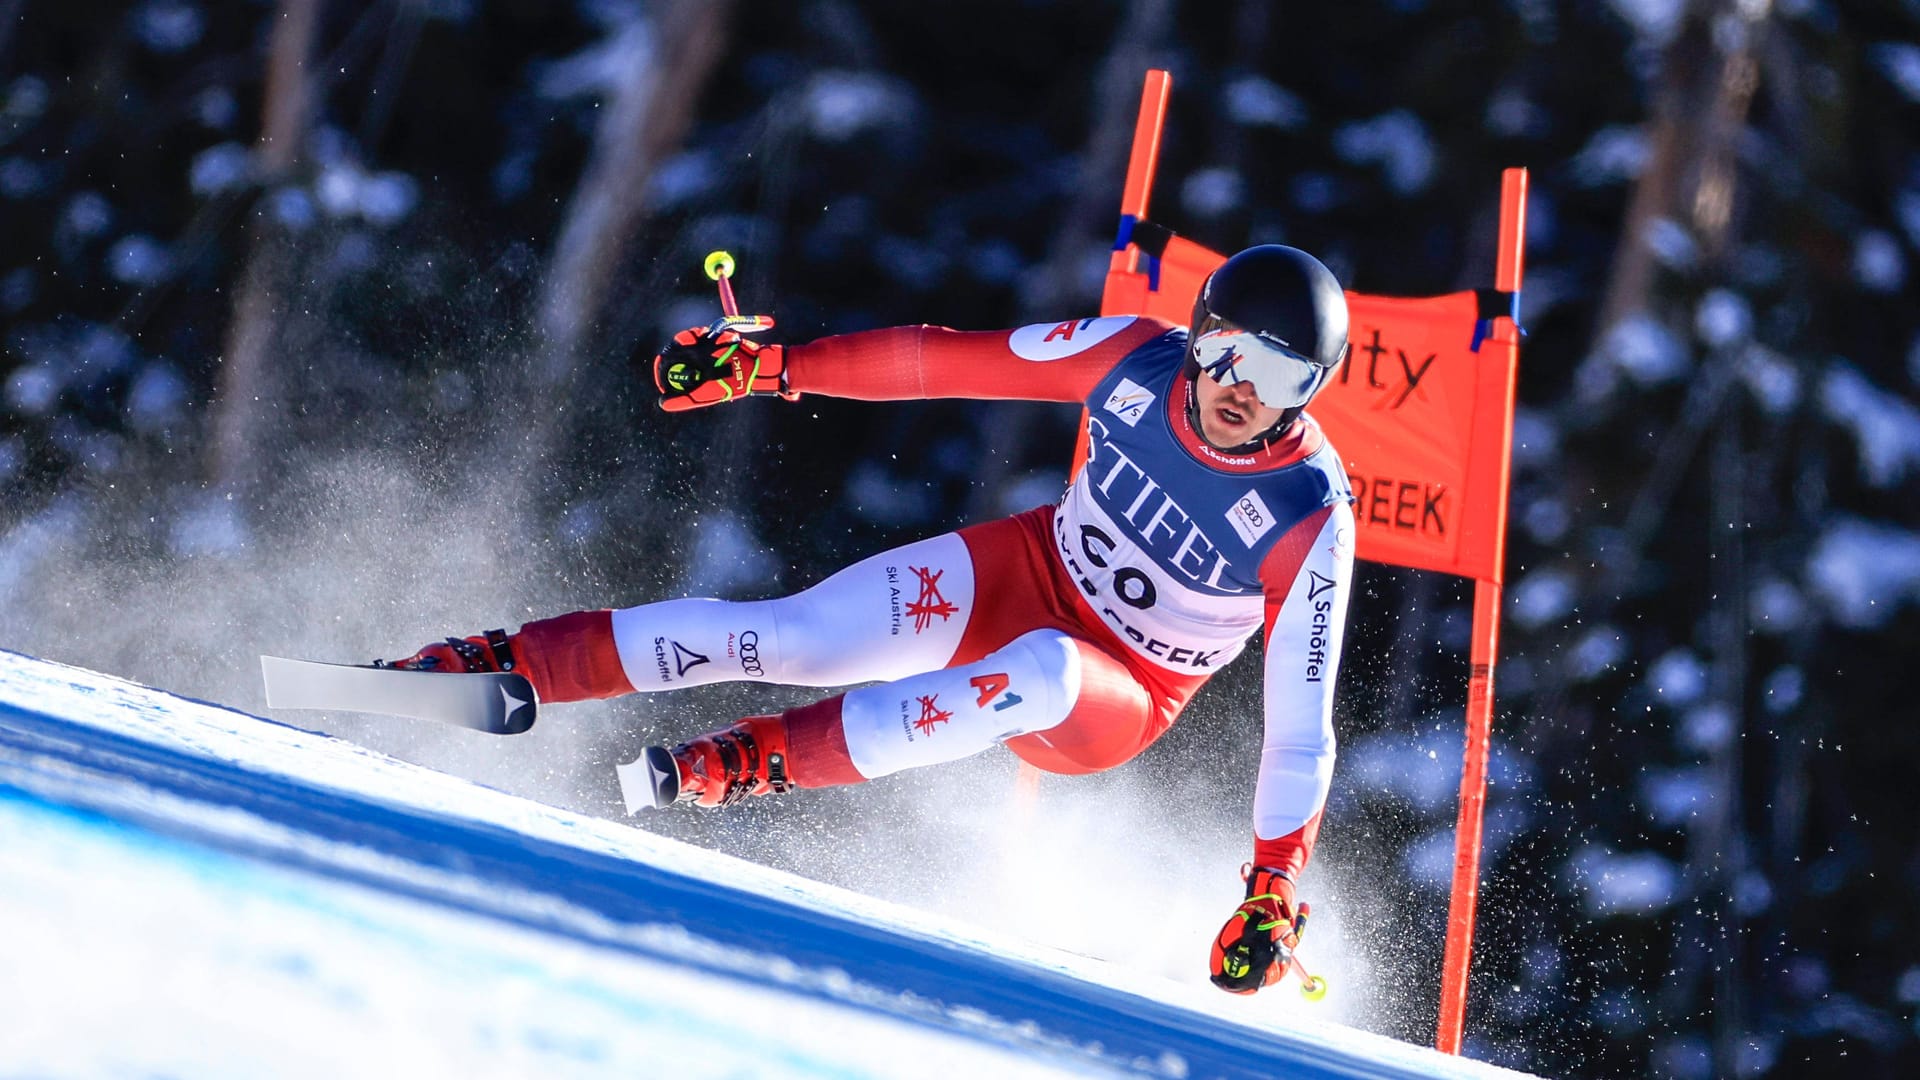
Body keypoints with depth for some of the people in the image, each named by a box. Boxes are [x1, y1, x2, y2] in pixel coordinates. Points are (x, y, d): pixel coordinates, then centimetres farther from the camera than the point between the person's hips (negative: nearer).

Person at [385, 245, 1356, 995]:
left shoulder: (1309, 524, -25)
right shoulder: (1138, 360, -17)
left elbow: (1302, 728, -21)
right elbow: (955, 361, -6)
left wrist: (1272, 894, -27)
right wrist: (772, 365, -6)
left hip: (1113, 706, -3)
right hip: (1023, 576, 4)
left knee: (1041, 671, -40)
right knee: (789, 638, -17)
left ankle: (757, 763, -30)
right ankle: (501, 665, -8)